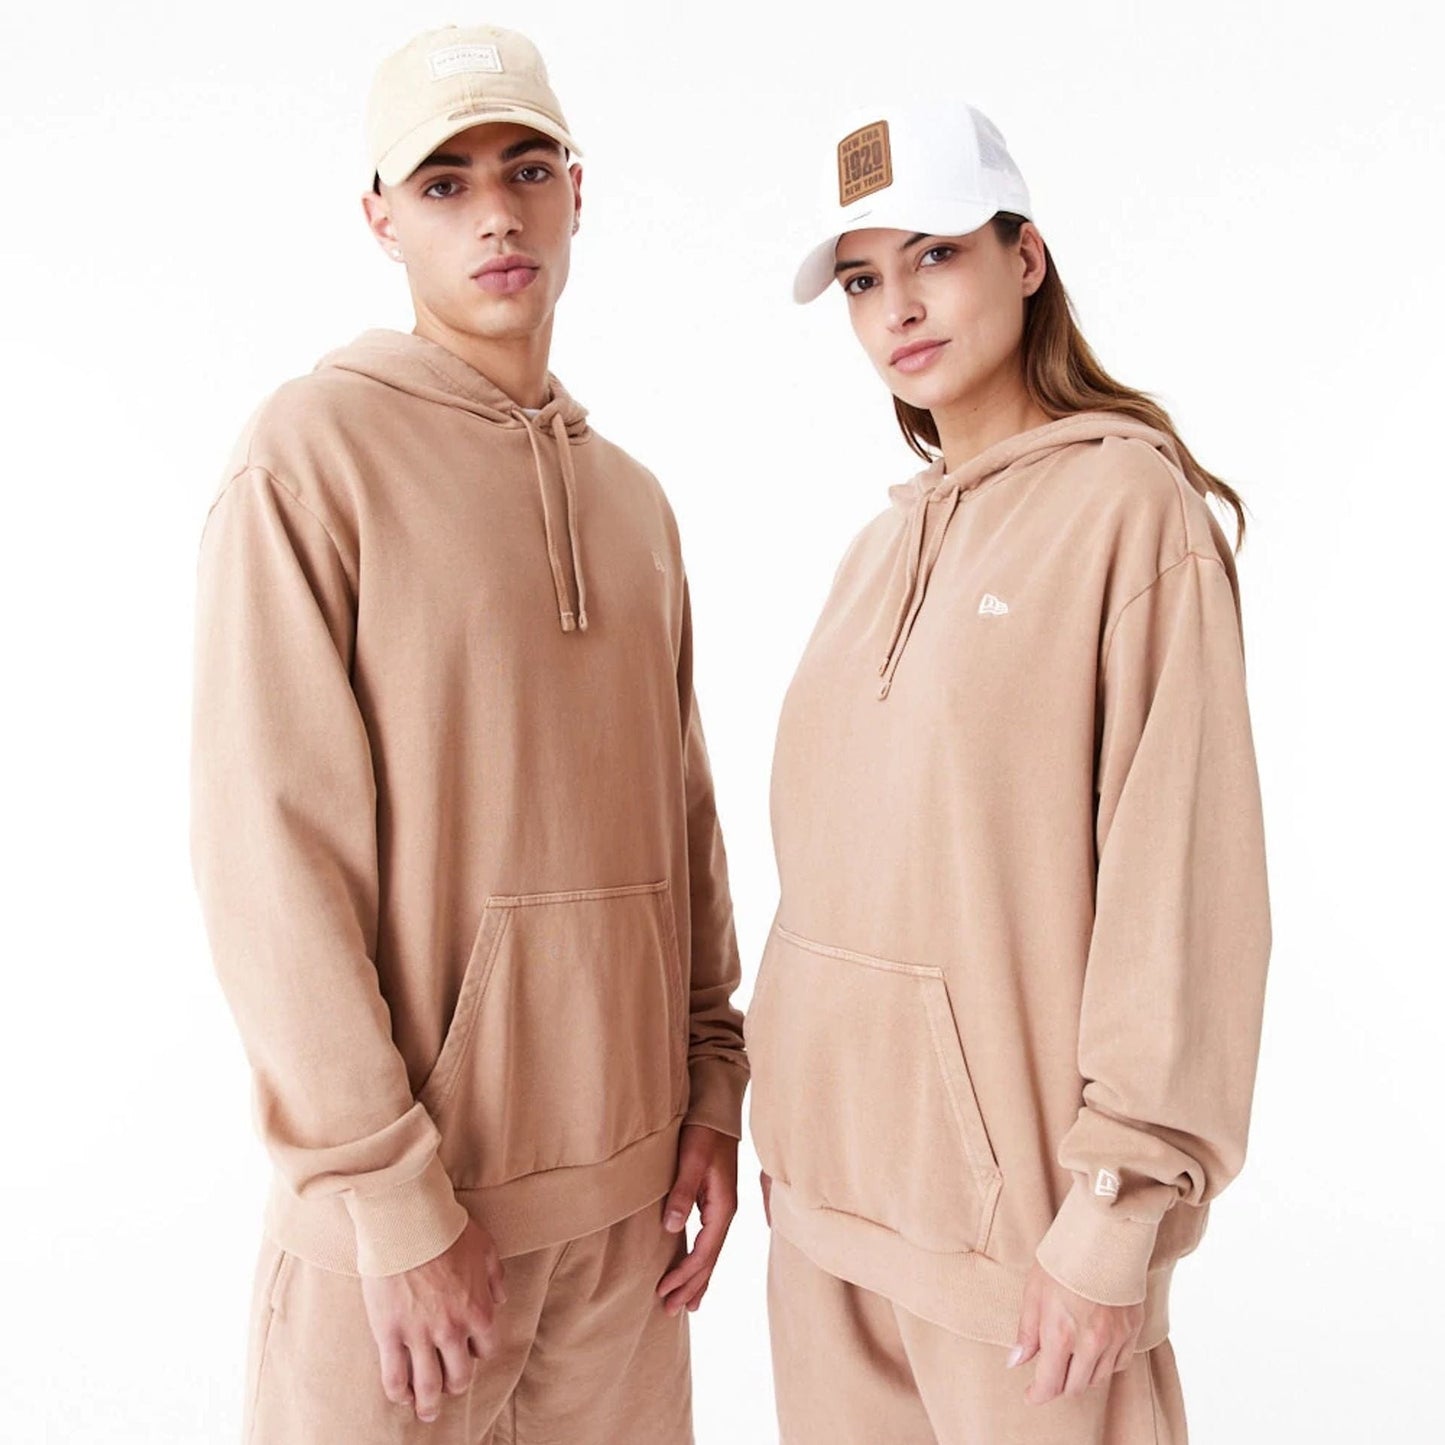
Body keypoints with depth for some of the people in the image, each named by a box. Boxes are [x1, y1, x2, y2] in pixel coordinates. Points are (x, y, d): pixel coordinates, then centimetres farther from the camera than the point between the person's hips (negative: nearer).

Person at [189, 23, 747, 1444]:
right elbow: (270, 849, -14)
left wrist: (711, 1088, 6)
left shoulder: (632, 497, 11)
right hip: (397, 1183, -5)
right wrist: (396, 1197, -15)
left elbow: (682, 820, 11)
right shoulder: (310, 450, -9)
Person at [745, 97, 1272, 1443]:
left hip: (1009, 1176, -6)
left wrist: (1122, 1207, -15)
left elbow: (1184, 877, -14)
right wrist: (788, 1110, 11)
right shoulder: (883, 546, 11)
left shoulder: (1130, 501, -9)